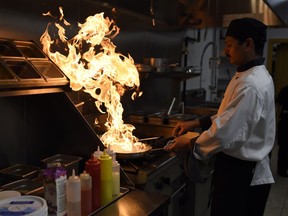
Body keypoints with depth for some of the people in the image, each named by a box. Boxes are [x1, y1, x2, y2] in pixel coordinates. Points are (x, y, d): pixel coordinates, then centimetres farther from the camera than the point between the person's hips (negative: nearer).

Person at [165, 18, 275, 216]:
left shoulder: (251, 86, -27)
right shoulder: (252, 76, 8)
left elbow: (226, 133, -27)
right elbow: (230, 118, 15)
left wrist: (189, 144, -12)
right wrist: (196, 123, 5)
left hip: (241, 174, -10)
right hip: (244, 168, 10)